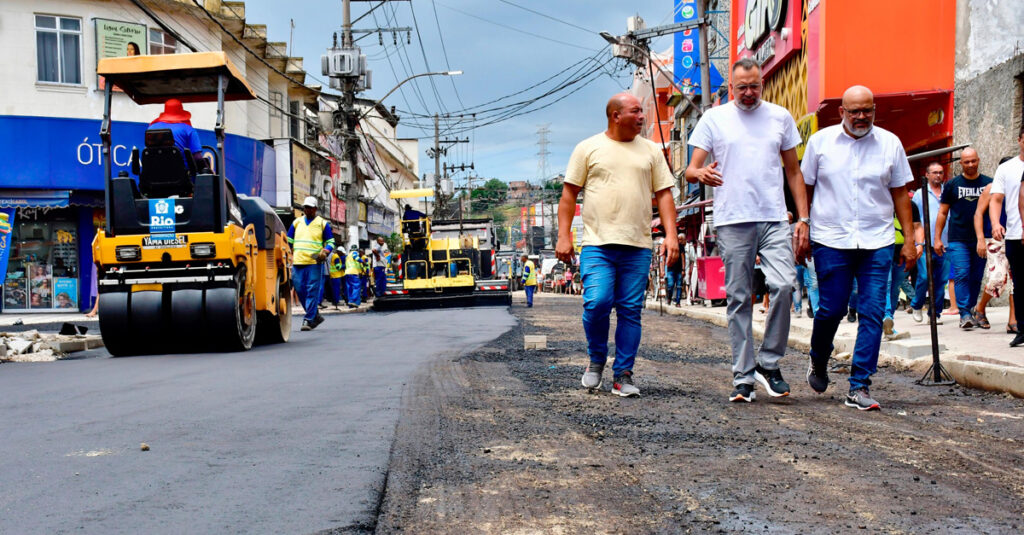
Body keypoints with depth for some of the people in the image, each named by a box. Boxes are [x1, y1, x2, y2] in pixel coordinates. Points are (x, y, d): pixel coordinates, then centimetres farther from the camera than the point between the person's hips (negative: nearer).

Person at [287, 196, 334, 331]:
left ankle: (308, 320, -7)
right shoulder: (296, 222, 17)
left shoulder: (322, 224, 8)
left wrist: (325, 252, -10)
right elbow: (288, 241, 22)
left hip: (314, 263, -4)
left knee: (312, 291, -9)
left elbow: (330, 242, 8)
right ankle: (315, 316, 17)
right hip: (297, 262, 4)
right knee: (300, 290, 3)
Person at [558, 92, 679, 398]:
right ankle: (596, 360, 10)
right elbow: (569, 193, 6)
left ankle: (623, 375, 10)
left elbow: (663, 194, 12)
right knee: (597, 302, -15)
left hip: (637, 246, 2)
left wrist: (671, 234, 0)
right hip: (597, 244, -2)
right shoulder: (588, 148, 7)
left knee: (631, 310, 1)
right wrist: (563, 236, -2)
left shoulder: (651, 150, 14)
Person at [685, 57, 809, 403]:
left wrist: (803, 219, 9)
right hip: (732, 222, -1)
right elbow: (691, 170, 4)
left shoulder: (780, 117, 13)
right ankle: (743, 377, 7)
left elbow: (794, 172, 17)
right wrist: (700, 174, -21)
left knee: (783, 285, -17)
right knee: (738, 299, 1)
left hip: (774, 219, 1)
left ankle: (769, 364, -1)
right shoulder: (714, 118, 8)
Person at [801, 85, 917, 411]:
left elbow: (900, 193, 11)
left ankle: (859, 387, -1)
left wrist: (909, 240, 7)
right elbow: (805, 188, 9)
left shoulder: (890, 143, 7)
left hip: (877, 241, 1)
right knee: (831, 309, 0)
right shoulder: (821, 141, 4)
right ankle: (818, 362, 30)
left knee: (873, 313, -5)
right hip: (831, 240, -1)